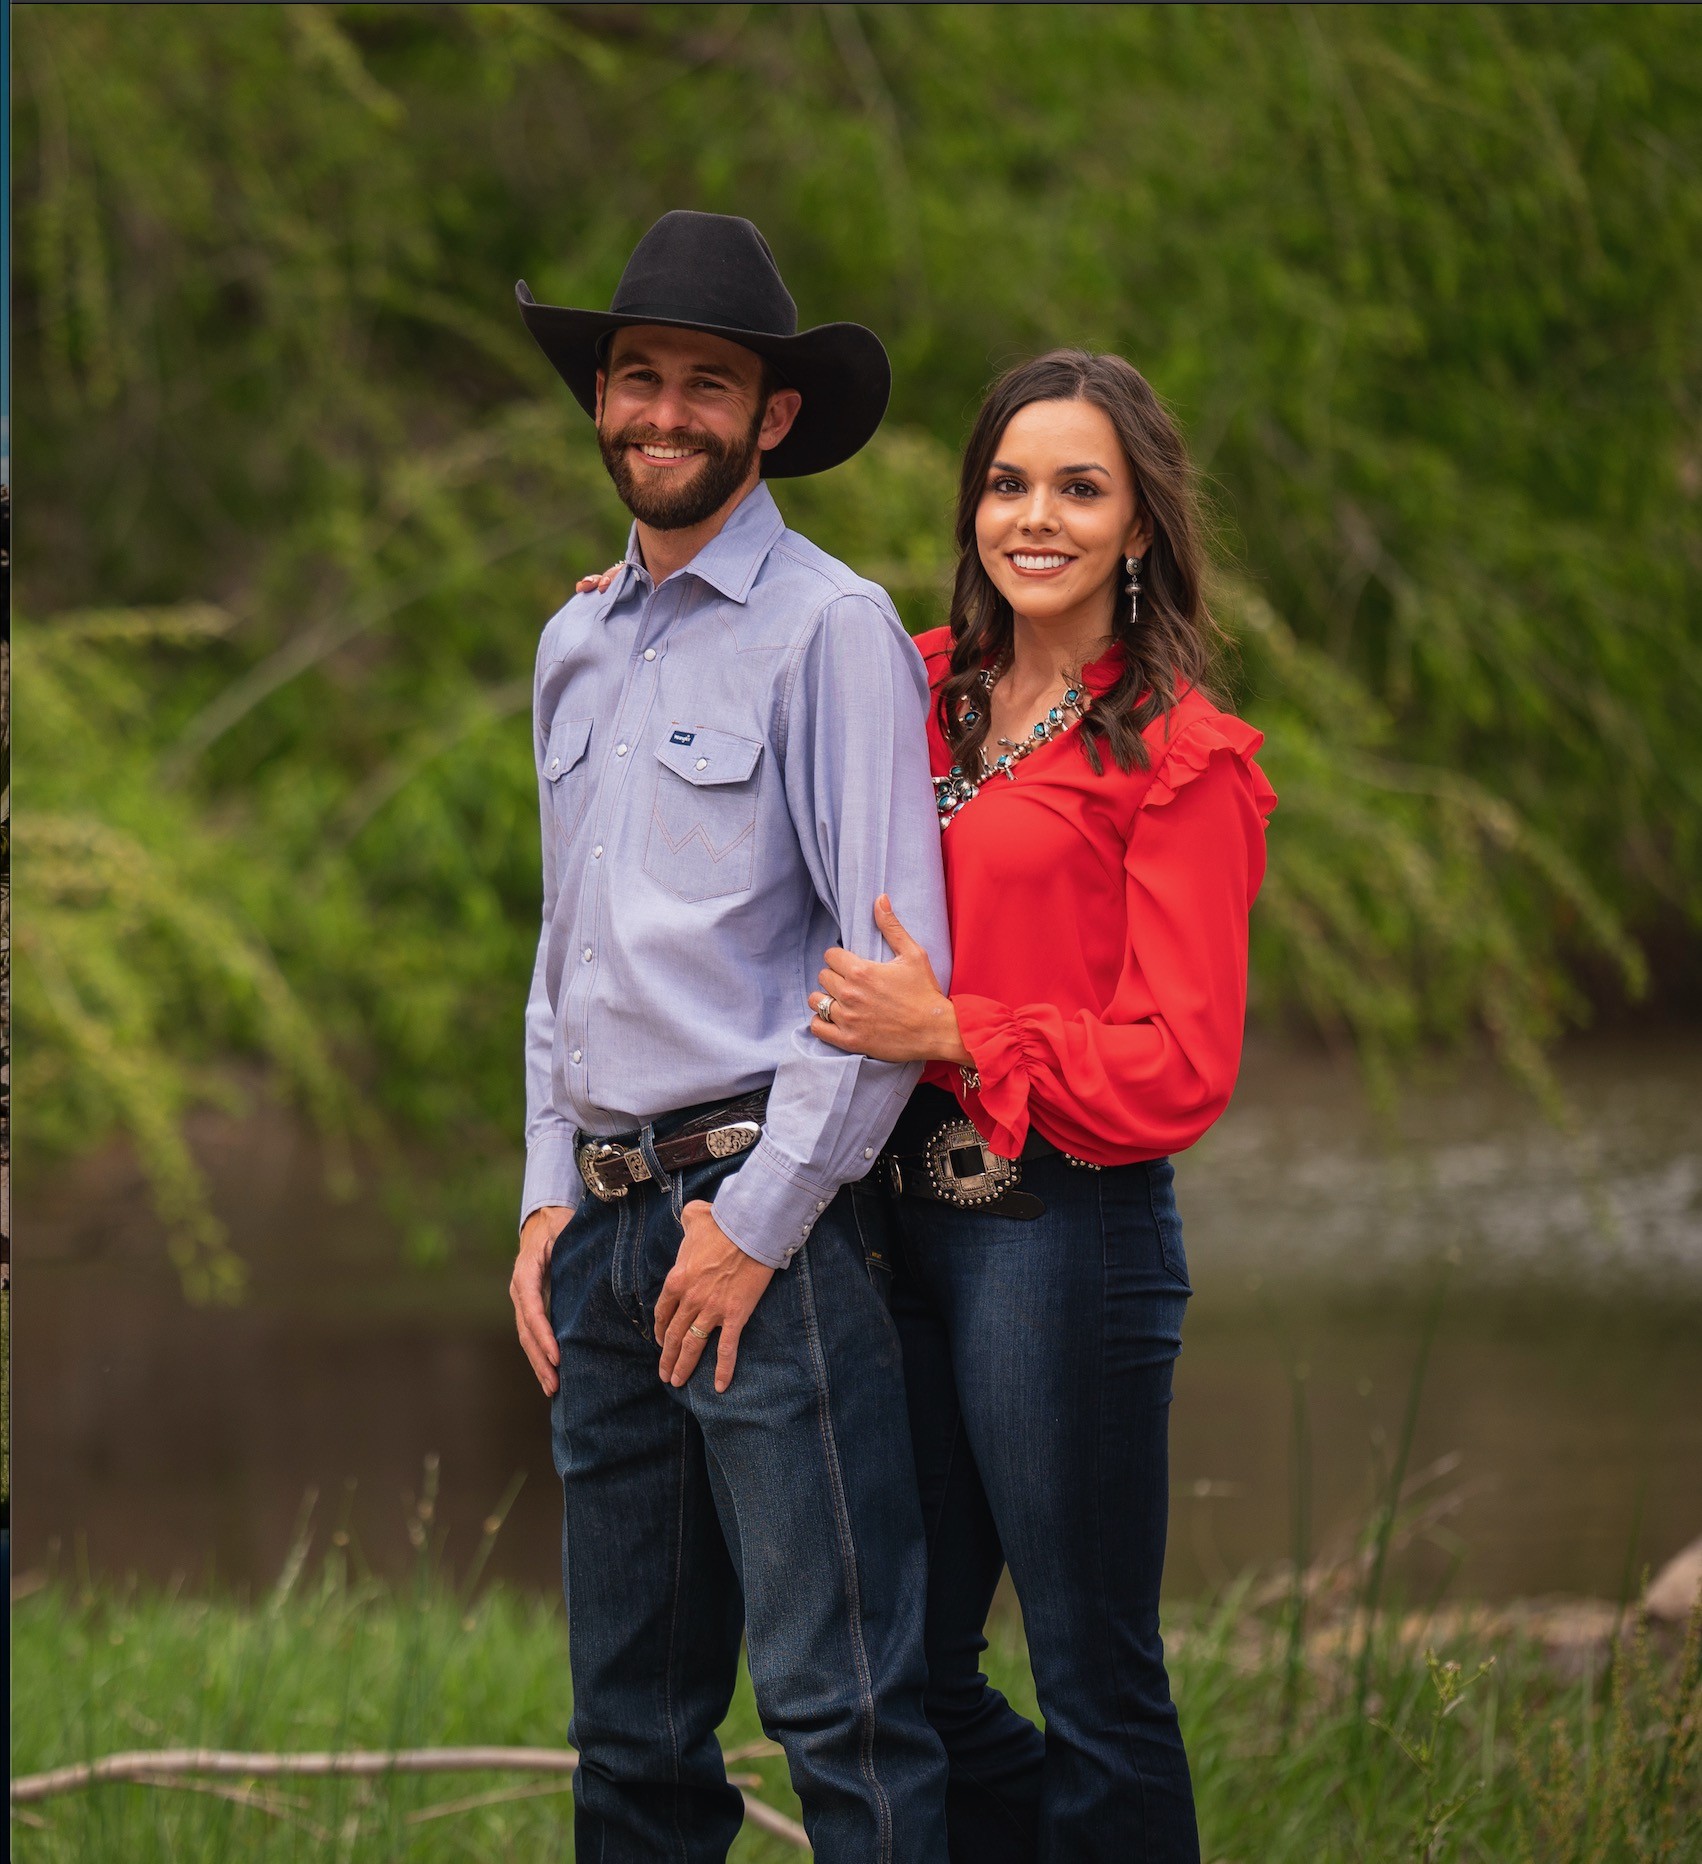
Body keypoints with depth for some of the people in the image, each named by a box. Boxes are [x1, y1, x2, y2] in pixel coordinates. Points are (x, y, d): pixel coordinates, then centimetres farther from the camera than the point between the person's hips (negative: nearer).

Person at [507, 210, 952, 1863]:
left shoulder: (830, 629, -6)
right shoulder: (576, 646, 17)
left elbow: (896, 964, -11)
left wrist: (758, 1220, -13)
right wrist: (549, 1197, 13)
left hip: (769, 1211, -7)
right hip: (609, 1220, 7)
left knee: (841, 1707, -9)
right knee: (629, 1722, 11)